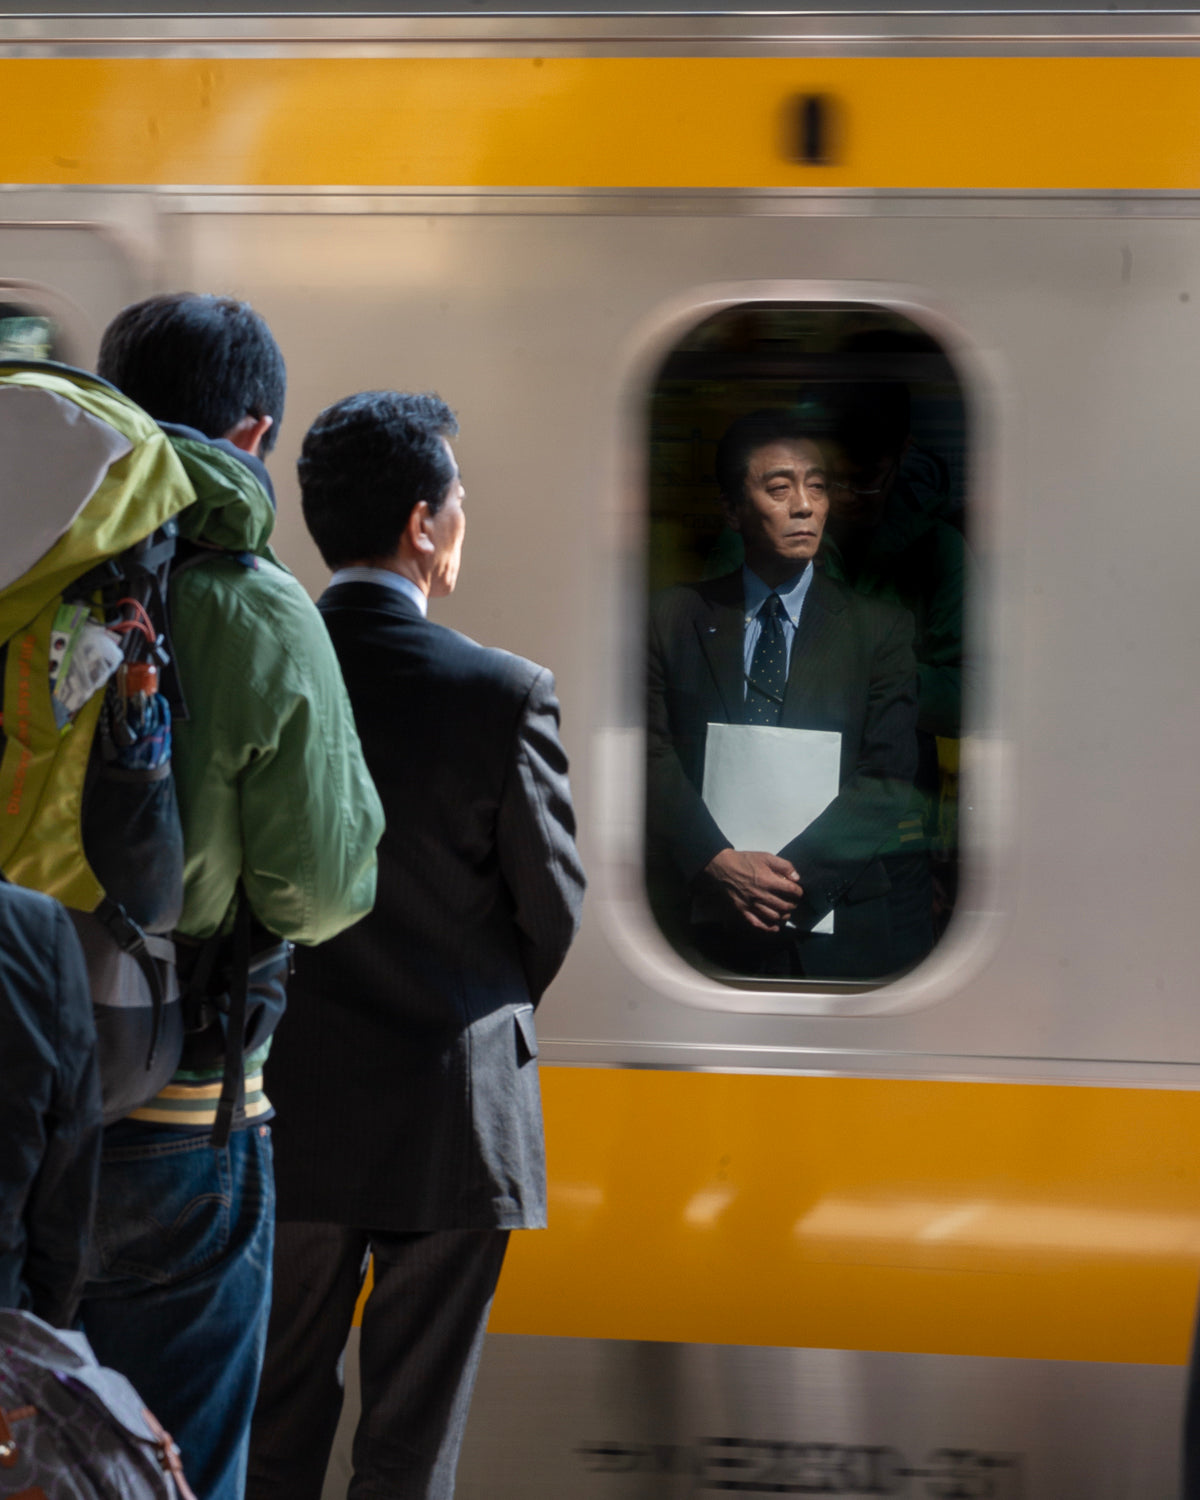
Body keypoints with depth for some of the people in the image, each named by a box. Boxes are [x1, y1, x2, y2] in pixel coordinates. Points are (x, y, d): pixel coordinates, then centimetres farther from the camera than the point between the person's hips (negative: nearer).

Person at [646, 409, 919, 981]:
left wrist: (794, 867, -17)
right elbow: (655, 760, -1)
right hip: (704, 927, 0)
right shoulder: (675, 618, 7)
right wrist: (718, 861, -17)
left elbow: (889, 783, -3)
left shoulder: (879, 629, 5)